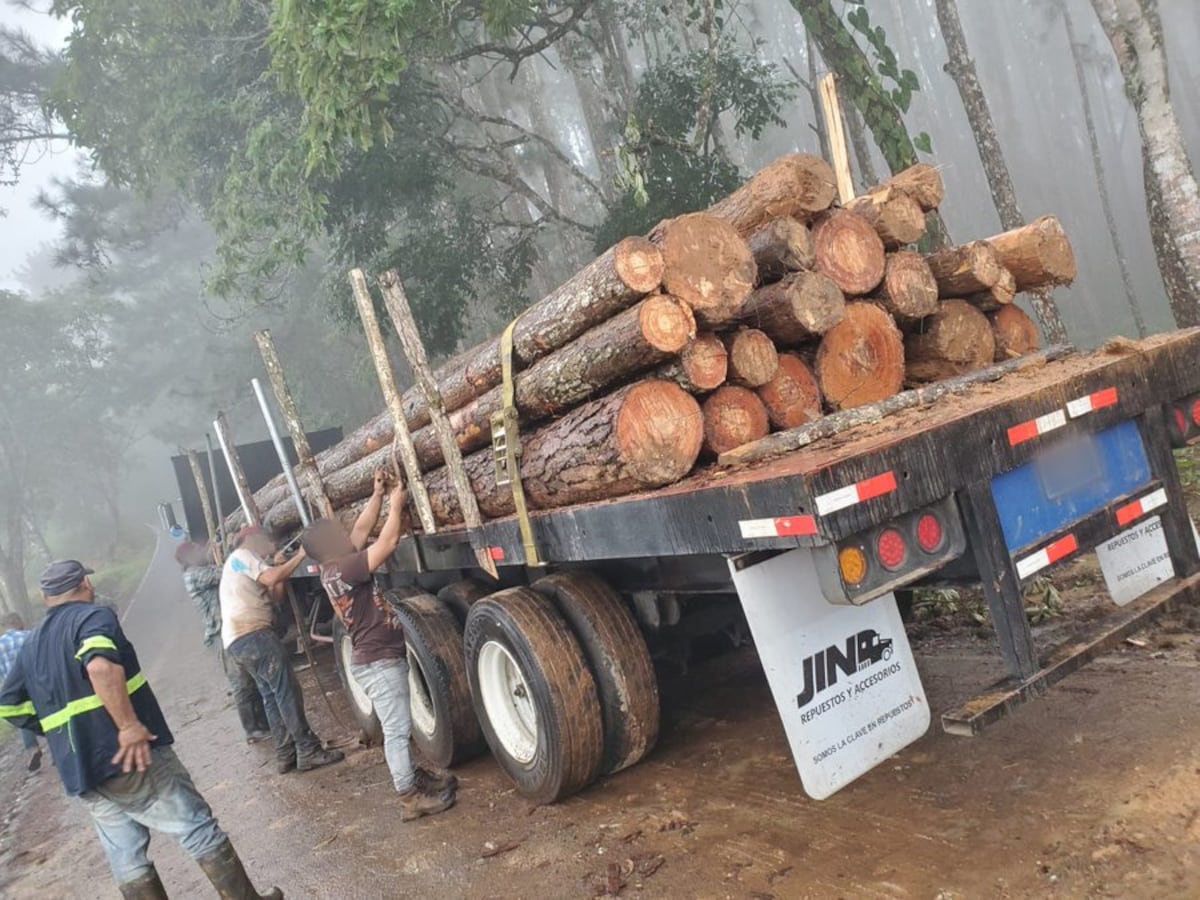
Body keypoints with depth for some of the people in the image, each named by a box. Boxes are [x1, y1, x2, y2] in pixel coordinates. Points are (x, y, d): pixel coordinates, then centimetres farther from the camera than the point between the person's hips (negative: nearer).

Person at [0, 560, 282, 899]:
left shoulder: (31, 645, 15)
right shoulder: (93, 616, -8)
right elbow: (101, 666, -28)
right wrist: (130, 726, -26)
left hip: (78, 771, 7)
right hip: (129, 755, -7)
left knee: (124, 856, 12)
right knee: (198, 828, 3)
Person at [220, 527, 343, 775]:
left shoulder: (240, 564, 29)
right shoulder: (242, 555, 0)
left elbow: (275, 595, 21)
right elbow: (272, 578, -16)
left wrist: (281, 567, 14)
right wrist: (300, 555, -9)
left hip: (238, 639, 10)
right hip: (252, 635, -10)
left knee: (273, 696, 10)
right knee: (287, 691, -11)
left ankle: (286, 755, 9)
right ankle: (308, 751, -11)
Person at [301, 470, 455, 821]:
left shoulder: (336, 568, 6)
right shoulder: (341, 570, -23)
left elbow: (362, 530, 15)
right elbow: (388, 543, -23)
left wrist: (377, 496, 11)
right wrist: (396, 504, -10)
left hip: (379, 658, 10)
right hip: (379, 662, -10)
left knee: (398, 727, 20)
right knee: (397, 730, -2)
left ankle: (413, 777, 32)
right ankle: (410, 797, 5)